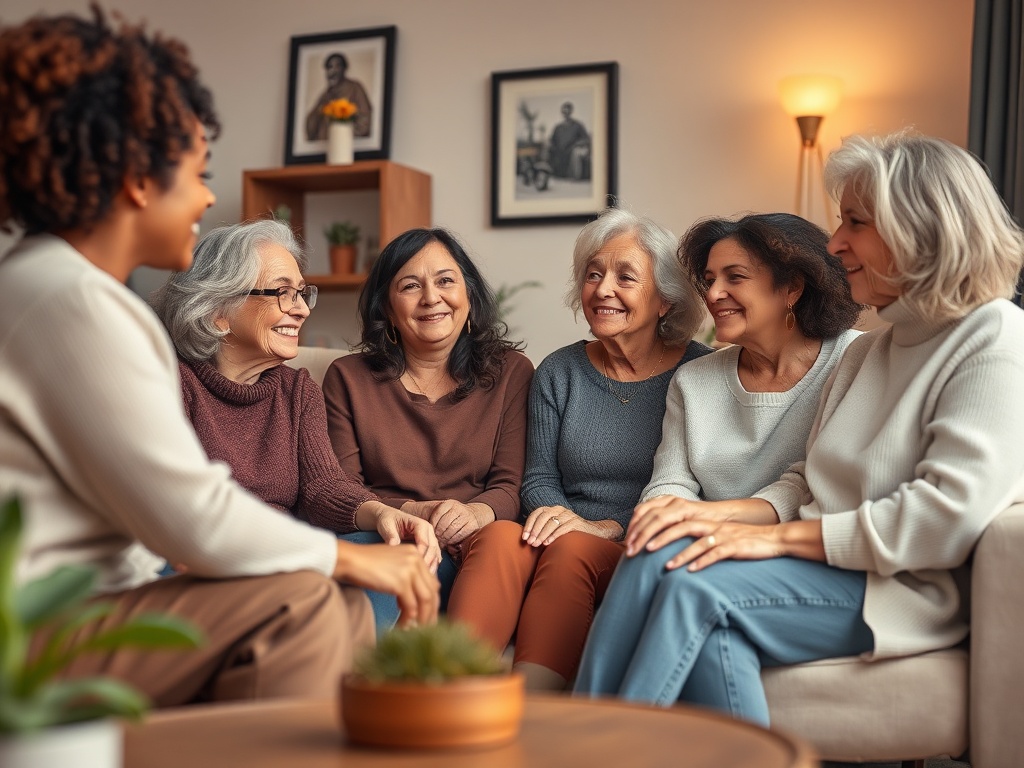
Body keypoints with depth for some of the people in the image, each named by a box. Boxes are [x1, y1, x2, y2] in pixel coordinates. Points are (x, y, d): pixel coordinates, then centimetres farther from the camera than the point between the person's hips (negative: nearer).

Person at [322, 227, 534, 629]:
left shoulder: (511, 372, 13)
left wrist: (476, 513, -20)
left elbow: (512, 485, 5)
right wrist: (414, 513, -14)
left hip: (462, 551, 0)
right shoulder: (348, 378, 13)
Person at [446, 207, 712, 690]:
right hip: (564, 544, 3)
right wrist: (562, 516, -10)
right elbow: (539, 479, 13)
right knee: (500, 536, -30)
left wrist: (607, 528, -14)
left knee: (571, 549, -35)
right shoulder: (558, 373, 14)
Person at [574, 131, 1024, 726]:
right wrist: (724, 514, -4)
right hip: (823, 567, 7)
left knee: (699, 585, -28)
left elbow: (950, 513, -18)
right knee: (655, 560, -25)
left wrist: (778, 536, -17)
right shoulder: (865, 351, 22)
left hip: (905, 589, -7)